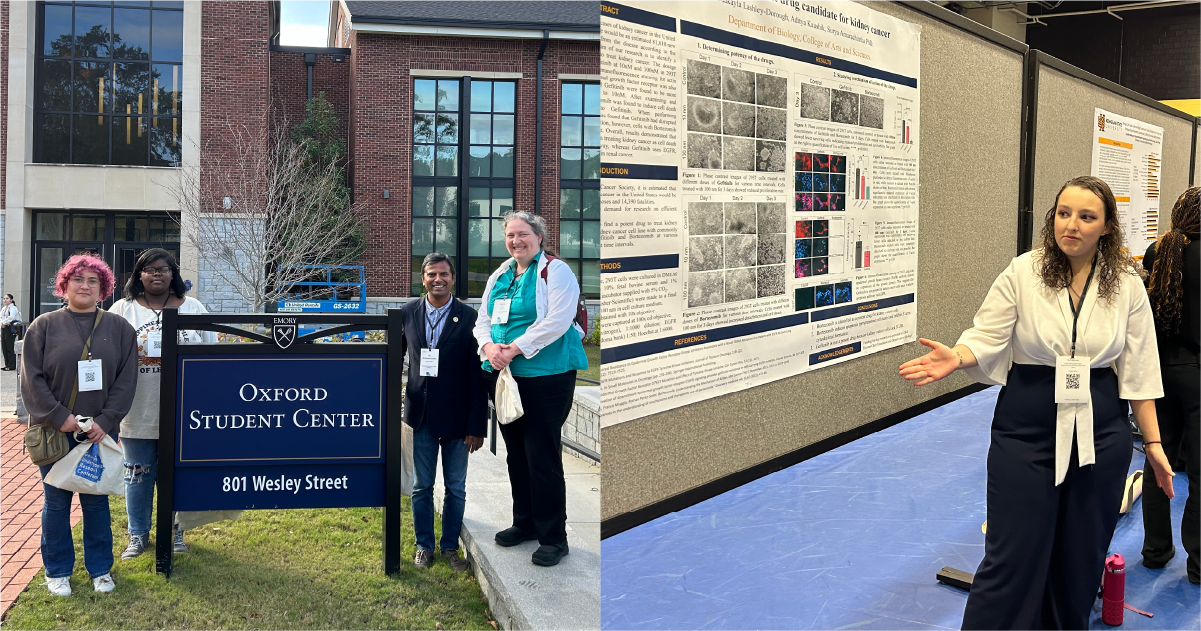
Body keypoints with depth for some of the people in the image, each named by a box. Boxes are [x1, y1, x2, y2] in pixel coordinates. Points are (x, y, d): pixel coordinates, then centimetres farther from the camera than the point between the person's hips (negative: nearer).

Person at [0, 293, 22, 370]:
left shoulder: (13, 308, -7)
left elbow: (11, 317, -22)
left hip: (10, 329, -8)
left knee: (10, 348, -7)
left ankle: (12, 366, -4)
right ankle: (7, 365, 15)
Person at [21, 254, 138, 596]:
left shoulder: (119, 329, 5)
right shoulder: (45, 326, 2)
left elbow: (126, 380, 0)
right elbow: (32, 378, -3)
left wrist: (106, 421, -11)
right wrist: (59, 417, -13)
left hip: (100, 431, 1)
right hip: (55, 430, -1)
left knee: (96, 502, 8)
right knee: (56, 502, 7)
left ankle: (100, 569, 21)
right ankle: (58, 571, 20)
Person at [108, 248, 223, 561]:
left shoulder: (193, 309, 6)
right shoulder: (123, 310, 4)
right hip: (138, 412, 0)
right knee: (138, 474, 9)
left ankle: (175, 531, 23)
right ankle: (138, 534, 23)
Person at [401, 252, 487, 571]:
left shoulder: (469, 318, -8)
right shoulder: (408, 312, 1)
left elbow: (478, 376, -8)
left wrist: (477, 426, -9)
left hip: (456, 417, -2)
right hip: (421, 414, 2)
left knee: (456, 488, 9)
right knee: (422, 486, 12)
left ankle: (450, 547, 24)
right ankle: (424, 546, 27)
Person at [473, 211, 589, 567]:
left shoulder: (555, 271, -7)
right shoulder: (500, 275, 16)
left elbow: (557, 321, -17)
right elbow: (483, 319, 15)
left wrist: (515, 349, -19)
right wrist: (489, 346, -7)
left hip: (544, 377, -7)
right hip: (503, 377, 7)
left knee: (543, 457, -5)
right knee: (516, 453, 15)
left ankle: (553, 537, 4)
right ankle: (525, 523, 29)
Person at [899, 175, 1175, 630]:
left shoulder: (1126, 285, 0)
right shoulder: (1023, 273, -6)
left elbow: (1137, 370, 4)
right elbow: (988, 338, -6)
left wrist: (1153, 443, 4)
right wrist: (956, 358, -28)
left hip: (1100, 433, 2)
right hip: (1027, 430, -2)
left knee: (1080, 556, 13)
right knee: (1013, 558, 0)